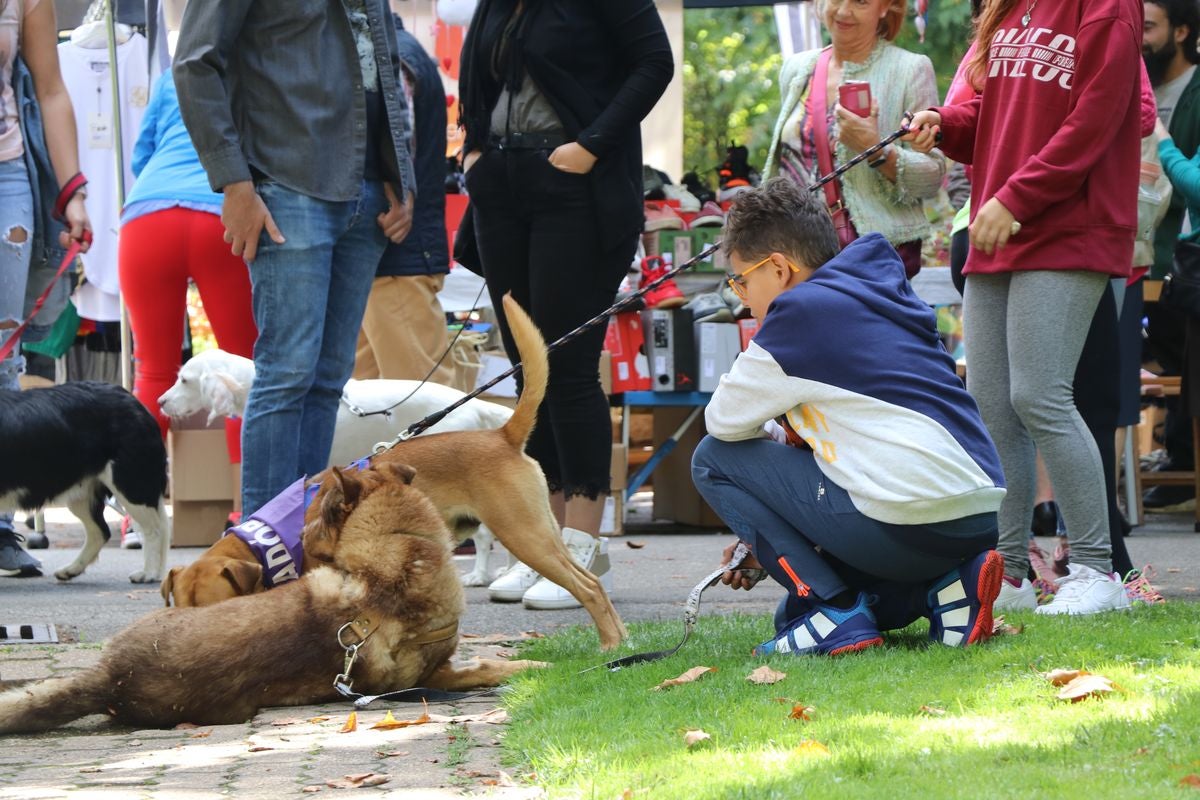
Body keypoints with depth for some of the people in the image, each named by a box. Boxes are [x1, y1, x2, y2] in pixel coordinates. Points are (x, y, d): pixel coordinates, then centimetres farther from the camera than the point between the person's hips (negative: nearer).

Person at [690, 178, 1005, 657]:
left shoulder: (801, 310, -5)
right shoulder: (877, 302, 23)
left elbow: (725, 421, 1)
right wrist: (766, 542, 30)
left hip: (905, 522, -9)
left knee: (714, 460, 5)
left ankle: (835, 614, -4)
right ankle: (945, 585, 8)